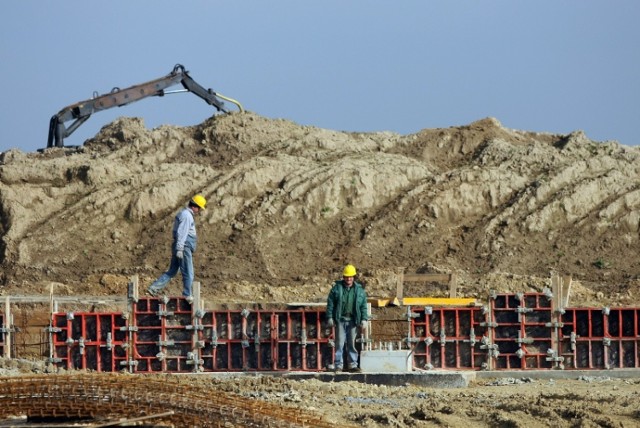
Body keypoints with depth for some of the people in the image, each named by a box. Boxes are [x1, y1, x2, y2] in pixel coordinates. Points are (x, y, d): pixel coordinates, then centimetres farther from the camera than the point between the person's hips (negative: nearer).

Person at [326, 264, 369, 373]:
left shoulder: (359, 290, 8)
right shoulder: (337, 288, 3)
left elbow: (363, 306, 9)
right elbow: (330, 303, 3)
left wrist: (364, 319, 1)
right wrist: (330, 317, -3)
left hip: (353, 320, 2)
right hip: (340, 319, -2)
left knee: (352, 343, 5)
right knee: (340, 343, -4)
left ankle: (353, 364, 10)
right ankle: (338, 365, -1)